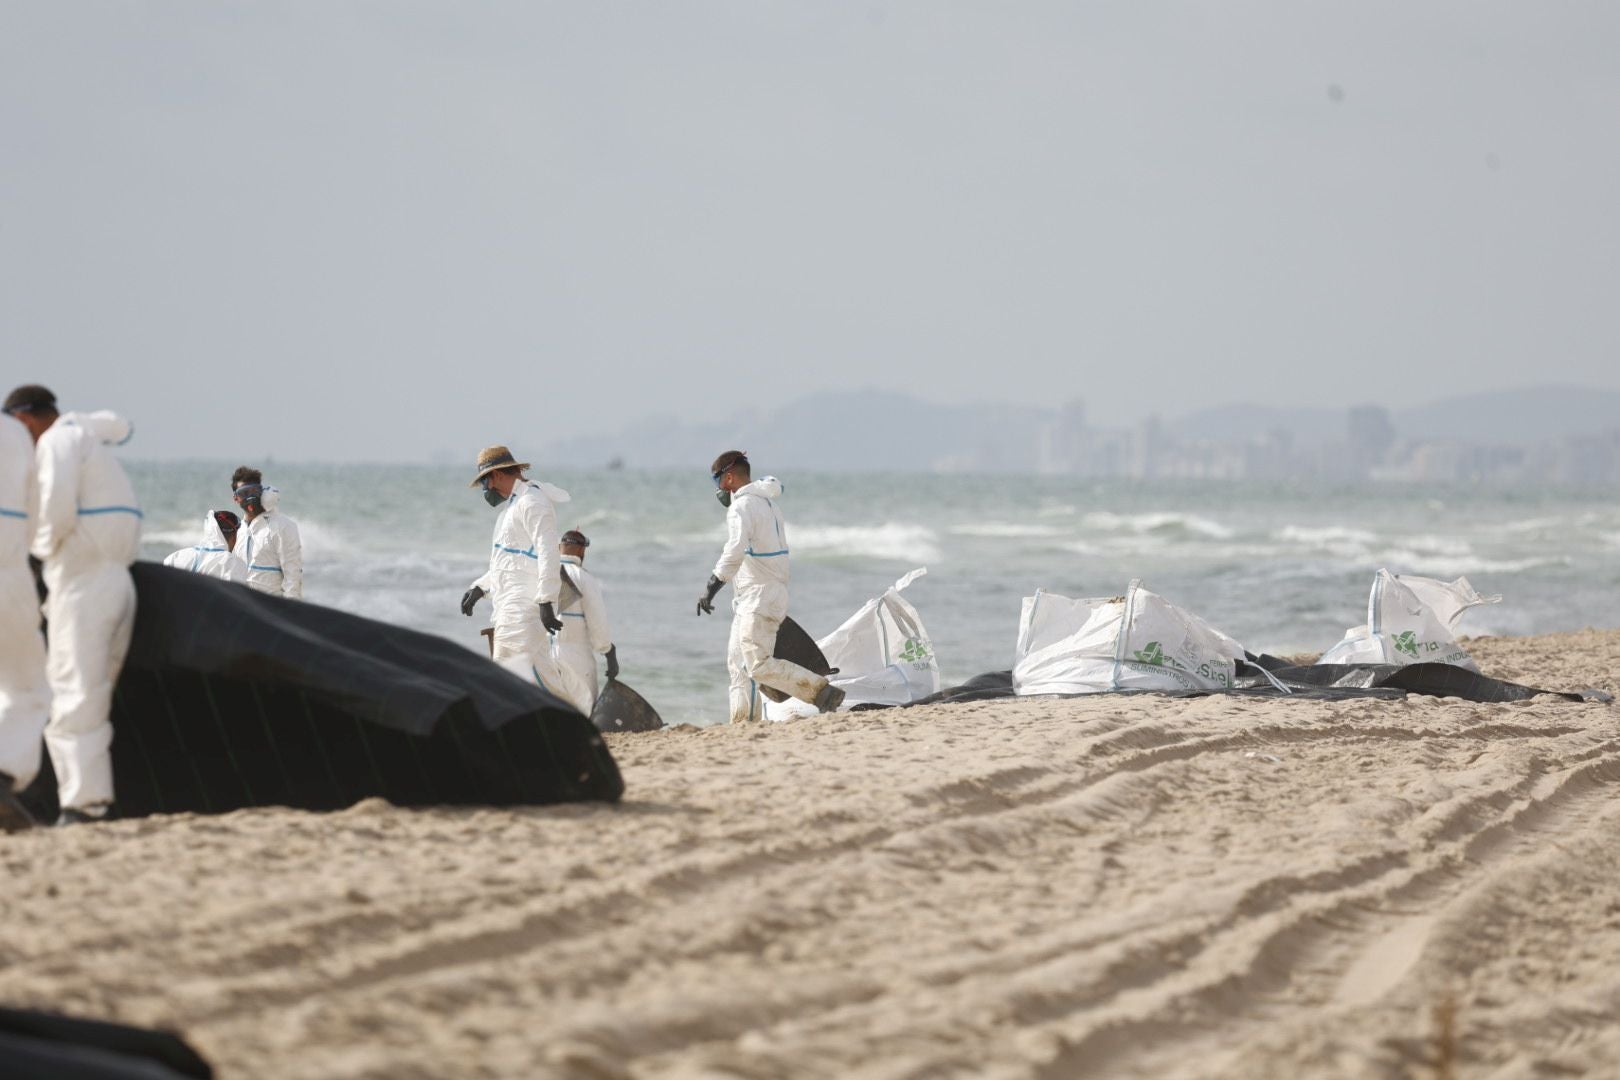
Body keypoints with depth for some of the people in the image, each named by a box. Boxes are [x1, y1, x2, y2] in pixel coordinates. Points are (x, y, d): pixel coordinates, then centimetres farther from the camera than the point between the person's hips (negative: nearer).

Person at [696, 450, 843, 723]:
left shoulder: (742, 506, -14)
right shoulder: (767, 503, 18)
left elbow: (735, 552, -29)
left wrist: (711, 587, -28)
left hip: (759, 596, -10)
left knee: (759, 665, -14)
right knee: (738, 662, 11)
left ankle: (822, 692, -17)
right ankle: (744, 724, 10)